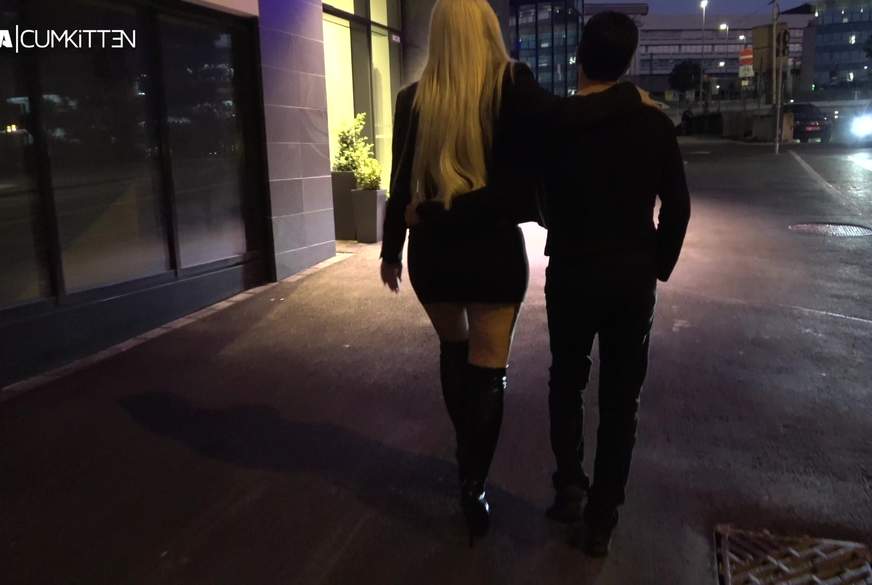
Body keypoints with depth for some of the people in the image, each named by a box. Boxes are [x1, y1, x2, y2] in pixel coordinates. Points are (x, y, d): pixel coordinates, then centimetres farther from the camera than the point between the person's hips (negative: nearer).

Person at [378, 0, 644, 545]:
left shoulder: (415, 98, 1)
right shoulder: (508, 84, -8)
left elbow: (402, 182, 3)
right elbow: (556, 116, -27)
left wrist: (391, 250, 13)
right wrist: (629, 95, -11)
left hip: (432, 249, 4)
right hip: (493, 247, -3)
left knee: (454, 351, 23)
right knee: (487, 370, 5)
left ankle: (467, 455, 38)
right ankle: (473, 490, 8)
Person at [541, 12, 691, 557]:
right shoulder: (655, 125, -4)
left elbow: (540, 203, -1)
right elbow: (677, 208, -2)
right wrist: (658, 267, 9)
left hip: (571, 272, 0)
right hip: (632, 276, 1)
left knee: (567, 381, 21)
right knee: (620, 395, 10)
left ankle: (570, 483, 11)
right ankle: (601, 520, 16)